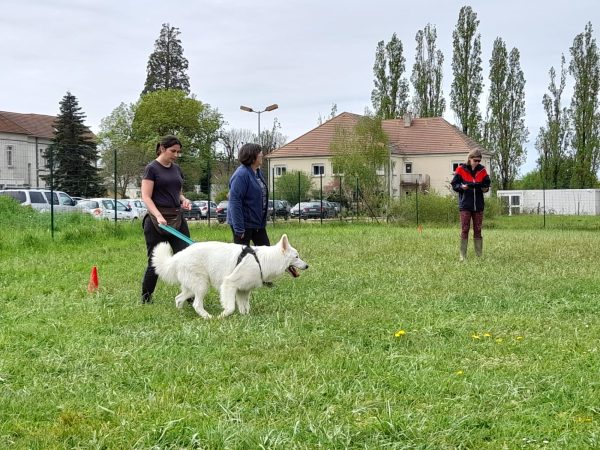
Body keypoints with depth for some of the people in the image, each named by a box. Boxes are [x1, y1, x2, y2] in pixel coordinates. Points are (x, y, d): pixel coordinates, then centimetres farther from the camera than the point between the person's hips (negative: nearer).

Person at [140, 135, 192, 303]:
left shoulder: (176, 169, 14)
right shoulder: (152, 168, -5)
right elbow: (146, 197, -12)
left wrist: (184, 200, 1)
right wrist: (158, 216, -26)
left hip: (177, 219, 6)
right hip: (157, 220, -6)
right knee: (155, 261, 0)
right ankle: (145, 299, 14)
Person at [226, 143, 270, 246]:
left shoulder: (258, 172, 9)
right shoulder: (241, 174, -19)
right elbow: (235, 201, -23)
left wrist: (263, 221, 19)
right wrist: (239, 228, -25)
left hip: (257, 222, 9)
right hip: (244, 223, -9)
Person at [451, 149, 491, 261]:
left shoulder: (482, 170, 5)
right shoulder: (461, 169, -2)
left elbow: (487, 183, 13)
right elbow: (454, 184, 0)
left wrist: (485, 188, -9)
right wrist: (462, 187, -20)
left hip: (478, 205, 3)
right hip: (465, 205, -3)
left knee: (478, 230, 8)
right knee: (464, 229, -4)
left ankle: (479, 255, 13)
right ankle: (463, 255, -1)